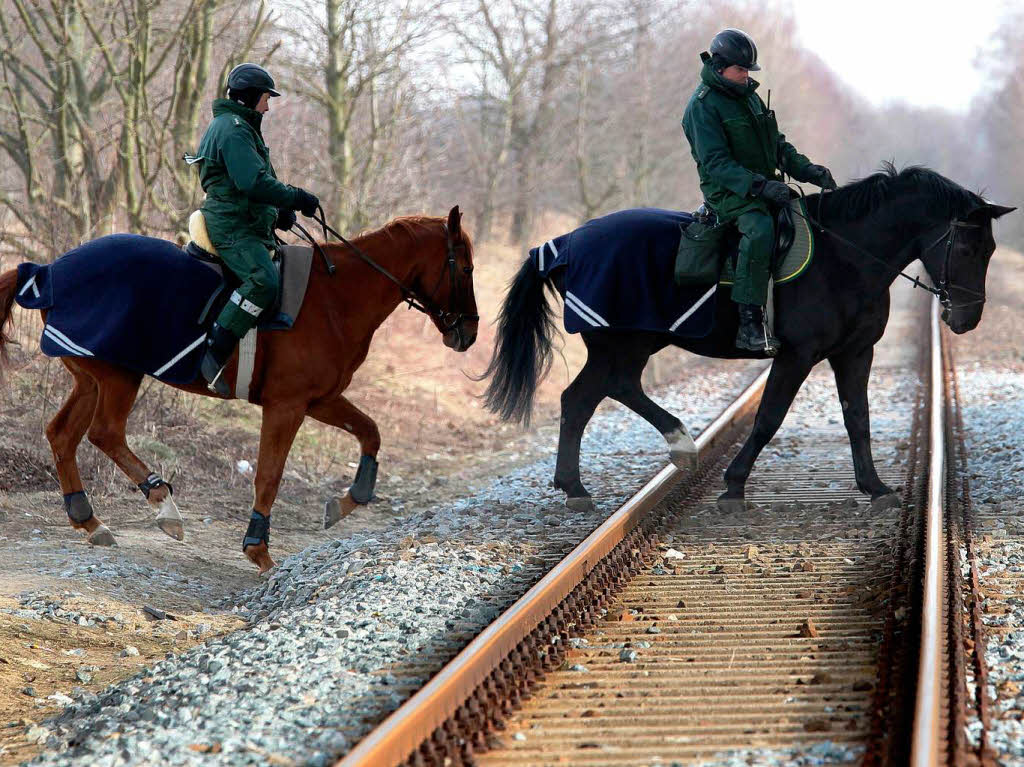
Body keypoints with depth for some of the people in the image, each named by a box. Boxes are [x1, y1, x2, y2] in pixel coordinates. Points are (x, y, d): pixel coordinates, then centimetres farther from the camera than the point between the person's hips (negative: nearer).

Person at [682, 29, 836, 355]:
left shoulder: (748, 95, 17)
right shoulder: (703, 105, -10)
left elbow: (777, 144, 22)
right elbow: (715, 162, -18)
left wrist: (807, 169, 4)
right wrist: (759, 186, -28)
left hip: (765, 187, 9)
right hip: (728, 192, -9)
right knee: (760, 229, -36)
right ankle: (750, 323, -38)